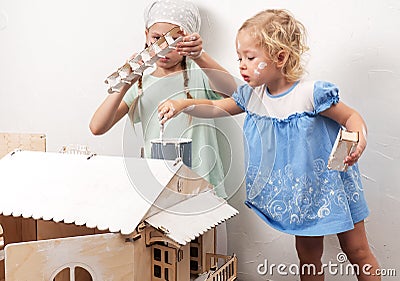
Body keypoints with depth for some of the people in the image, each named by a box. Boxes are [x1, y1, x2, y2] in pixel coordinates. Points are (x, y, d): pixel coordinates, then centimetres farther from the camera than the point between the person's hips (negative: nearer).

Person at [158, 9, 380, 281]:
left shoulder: (311, 92, -20)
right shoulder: (252, 96, -2)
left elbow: (352, 117, -12)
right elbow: (217, 107, 6)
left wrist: (359, 142, -33)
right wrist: (183, 104, -9)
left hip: (330, 185, -4)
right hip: (299, 192, 5)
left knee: (357, 251, 10)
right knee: (308, 255, 16)